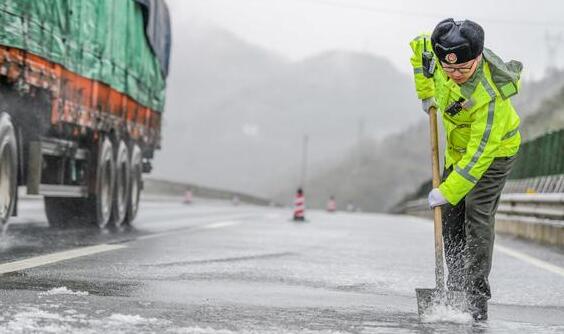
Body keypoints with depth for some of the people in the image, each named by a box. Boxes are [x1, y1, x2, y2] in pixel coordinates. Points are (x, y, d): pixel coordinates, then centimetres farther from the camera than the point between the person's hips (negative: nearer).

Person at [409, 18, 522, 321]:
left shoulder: (489, 96, -40)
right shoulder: (437, 52, -22)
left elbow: (479, 153, -36)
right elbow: (418, 47, 4)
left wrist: (448, 191, -34)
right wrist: (426, 94, 3)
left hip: (495, 150, -7)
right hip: (458, 147, 7)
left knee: (477, 215, -17)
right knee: (450, 216, 7)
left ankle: (477, 294, -14)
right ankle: (455, 286, 16)